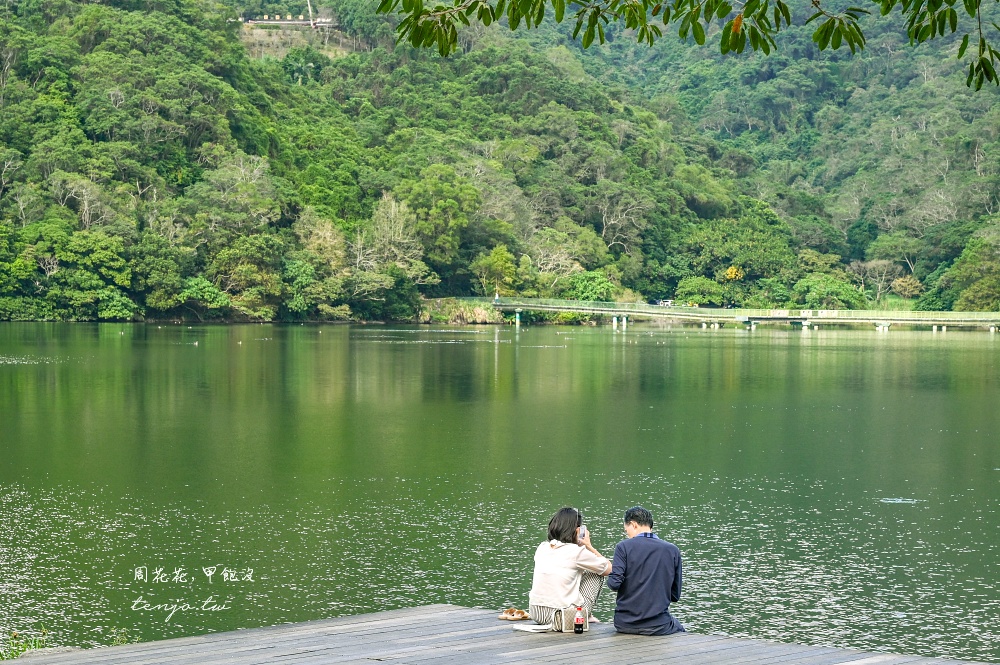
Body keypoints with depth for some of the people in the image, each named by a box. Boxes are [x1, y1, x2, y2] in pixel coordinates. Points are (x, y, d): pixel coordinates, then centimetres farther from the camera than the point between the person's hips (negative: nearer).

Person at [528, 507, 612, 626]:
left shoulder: (542, 548, 5)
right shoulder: (577, 551, -11)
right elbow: (608, 569, 4)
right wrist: (588, 546, 15)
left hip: (535, 614, 4)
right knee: (597, 574, 15)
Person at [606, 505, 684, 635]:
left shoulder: (623, 547, -7)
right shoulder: (673, 550, 0)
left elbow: (614, 584, -15)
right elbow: (675, 595, 3)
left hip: (624, 625, 1)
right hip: (658, 626, -1)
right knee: (679, 630, 31)